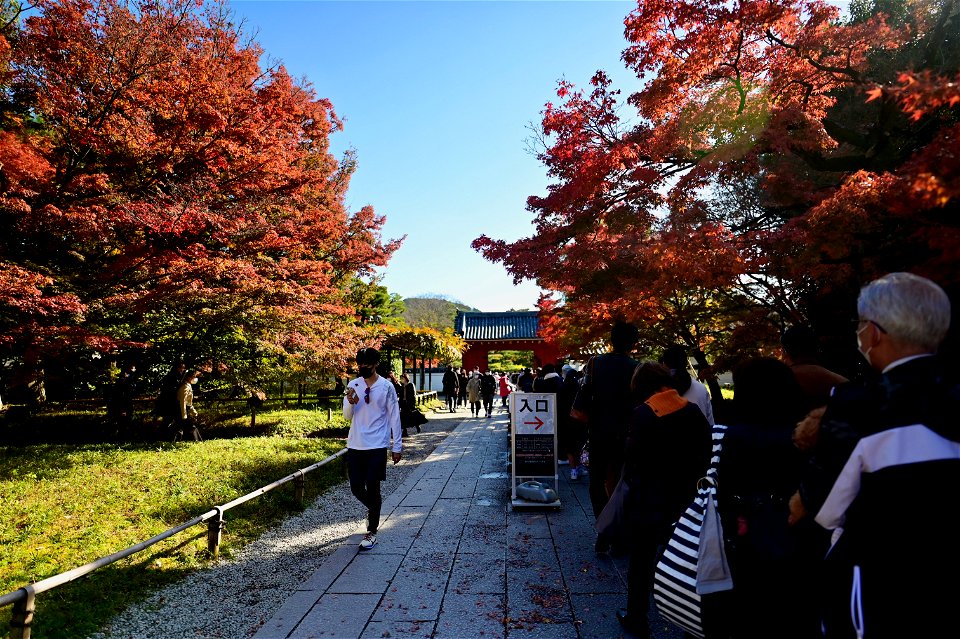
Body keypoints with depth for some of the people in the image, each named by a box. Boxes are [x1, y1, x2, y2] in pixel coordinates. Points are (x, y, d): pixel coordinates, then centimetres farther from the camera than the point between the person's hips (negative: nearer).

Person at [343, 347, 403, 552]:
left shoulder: (386, 386, -6)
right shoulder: (353, 385, 3)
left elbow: (394, 417, -2)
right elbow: (347, 417, 4)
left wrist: (397, 446, -3)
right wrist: (351, 403, -19)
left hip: (377, 445, -3)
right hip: (355, 445, 4)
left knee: (373, 488, 0)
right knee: (356, 487, 7)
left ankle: (371, 533, 14)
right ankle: (373, 508, 38)